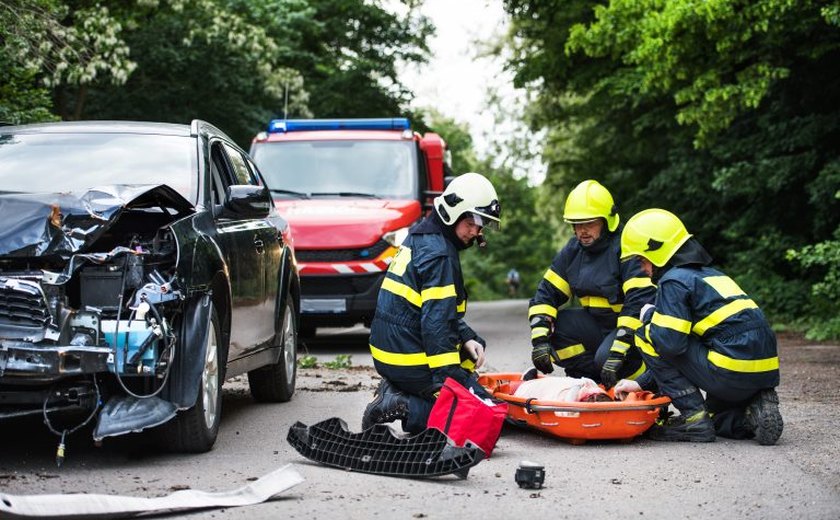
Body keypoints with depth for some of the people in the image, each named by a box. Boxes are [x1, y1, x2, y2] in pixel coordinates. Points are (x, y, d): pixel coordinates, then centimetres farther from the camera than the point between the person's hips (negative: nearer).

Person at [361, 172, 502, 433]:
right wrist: (450, 378, -24)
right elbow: (436, 322, -23)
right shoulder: (438, 253, -16)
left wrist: (467, 339, 7)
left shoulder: (421, 239, 15)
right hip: (410, 358, -10)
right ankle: (403, 408, -12)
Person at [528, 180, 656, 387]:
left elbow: (640, 302, -30)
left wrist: (618, 351, -36)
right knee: (551, 325, -14)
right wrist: (539, 339, -14)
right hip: (597, 324, 7)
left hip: (630, 326, -7)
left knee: (606, 358, -34)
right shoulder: (573, 250, 3)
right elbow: (547, 293, 2)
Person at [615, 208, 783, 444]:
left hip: (732, 373, -9)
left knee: (646, 336, 3)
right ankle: (757, 408, 5)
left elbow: (670, 343, -16)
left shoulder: (674, 281, -6)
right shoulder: (709, 274, 23)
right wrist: (641, 383, 26)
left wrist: (649, 317, 6)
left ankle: (694, 417, -1)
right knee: (717, 417, 37)